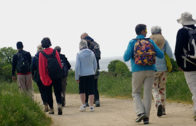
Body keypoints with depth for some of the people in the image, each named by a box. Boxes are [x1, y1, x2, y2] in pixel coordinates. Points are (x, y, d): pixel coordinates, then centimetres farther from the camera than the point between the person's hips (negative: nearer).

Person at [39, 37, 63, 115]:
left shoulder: (41, 54, -5)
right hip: (57, 76, 1)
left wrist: (42, 77, -1)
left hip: (47, 76, -1)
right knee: (57, 92, 5)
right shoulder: (55, 52, 1)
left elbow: (41, 66, -5)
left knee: (49, 93, 10)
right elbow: (59, 63, 1)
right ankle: (59, 104, -20)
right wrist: (59, 72, 11)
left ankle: (51, 109, 12)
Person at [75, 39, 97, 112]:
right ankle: (91, 106, 5)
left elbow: (77, 66, -11)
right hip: (91, 74, 3)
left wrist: (76, 77, -6)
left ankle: (83, 105, 11)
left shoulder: (79, 54, -9)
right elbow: (95, 65, 10)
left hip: (82, 75, -3)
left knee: (82, 91, 13)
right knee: (91, 91, 4)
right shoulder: (92, 53, 3)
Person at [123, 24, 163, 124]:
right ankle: (146, 117, -3)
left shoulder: (132, 43, -3)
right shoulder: (150, 42, 4)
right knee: (147, 93, 3)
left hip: (137, 71, -1)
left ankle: (140, 112, -8)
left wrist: (127, 51, 14)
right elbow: (161, 55, 4)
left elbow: (126, 58, -9)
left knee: (136, 93, 12)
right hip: (150, 71, 2)